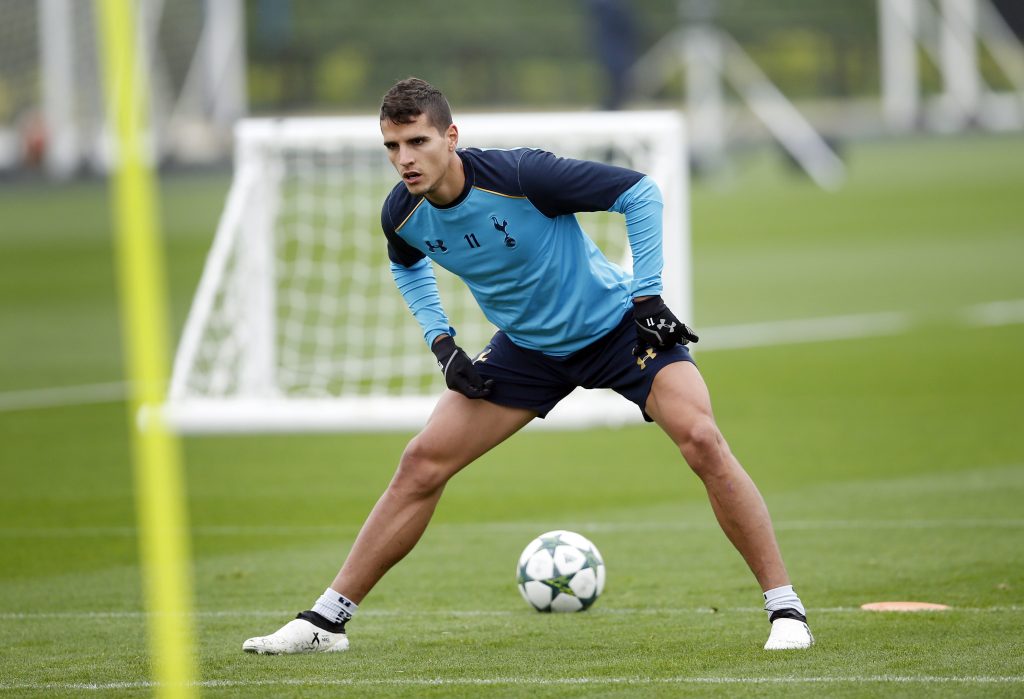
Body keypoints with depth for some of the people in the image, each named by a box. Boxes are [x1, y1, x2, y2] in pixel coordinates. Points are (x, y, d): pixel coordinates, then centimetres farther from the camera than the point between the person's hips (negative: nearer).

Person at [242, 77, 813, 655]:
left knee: (702, 441, -24)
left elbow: (640, 193, -20)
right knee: (422, 465, -4)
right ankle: (327, 620, 5)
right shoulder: (403, 215, -13)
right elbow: (409, 267, 15)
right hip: (528, 346, 5)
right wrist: (441, 341, 1)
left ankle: (785, 609, -15)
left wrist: (647, 294, -21)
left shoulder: (520, 176, -30)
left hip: (615, 324, -5)